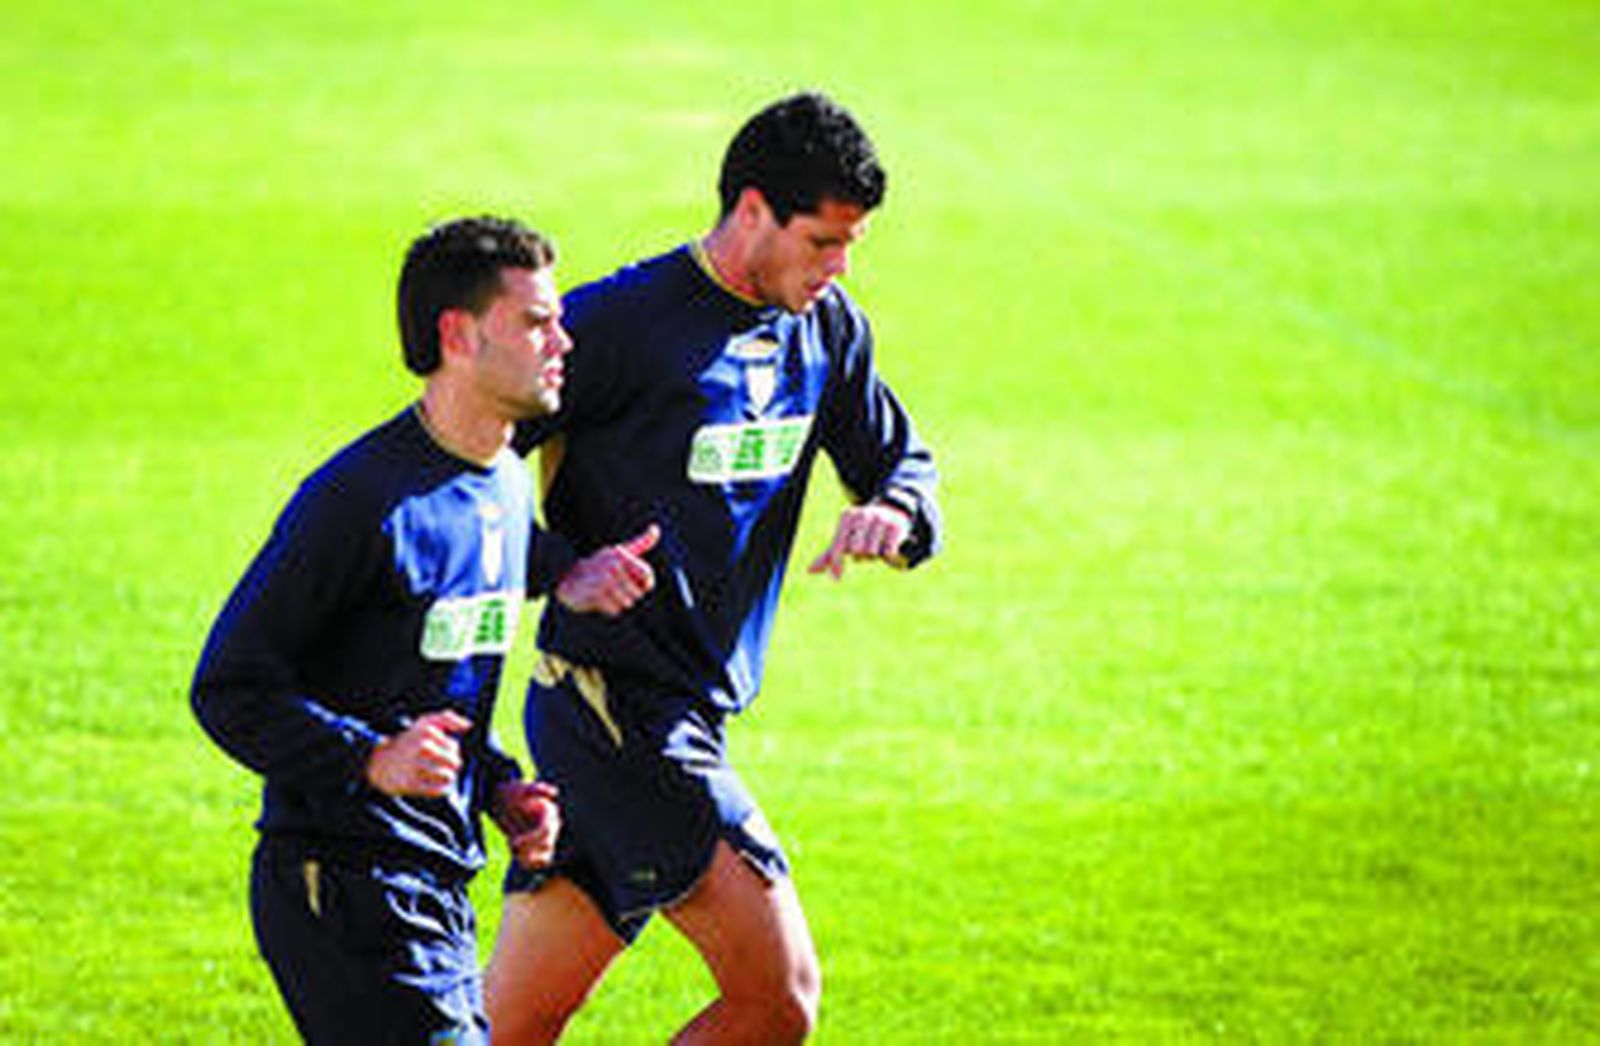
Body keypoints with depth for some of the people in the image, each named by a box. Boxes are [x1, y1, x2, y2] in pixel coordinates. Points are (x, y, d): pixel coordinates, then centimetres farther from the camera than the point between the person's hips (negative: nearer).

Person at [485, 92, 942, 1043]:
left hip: (699, 707, 8)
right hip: (613, 704, -8)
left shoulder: (827, 330, 10)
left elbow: (901, 459, 20)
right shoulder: (622, 322, -13)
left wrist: (893, 512, -4)